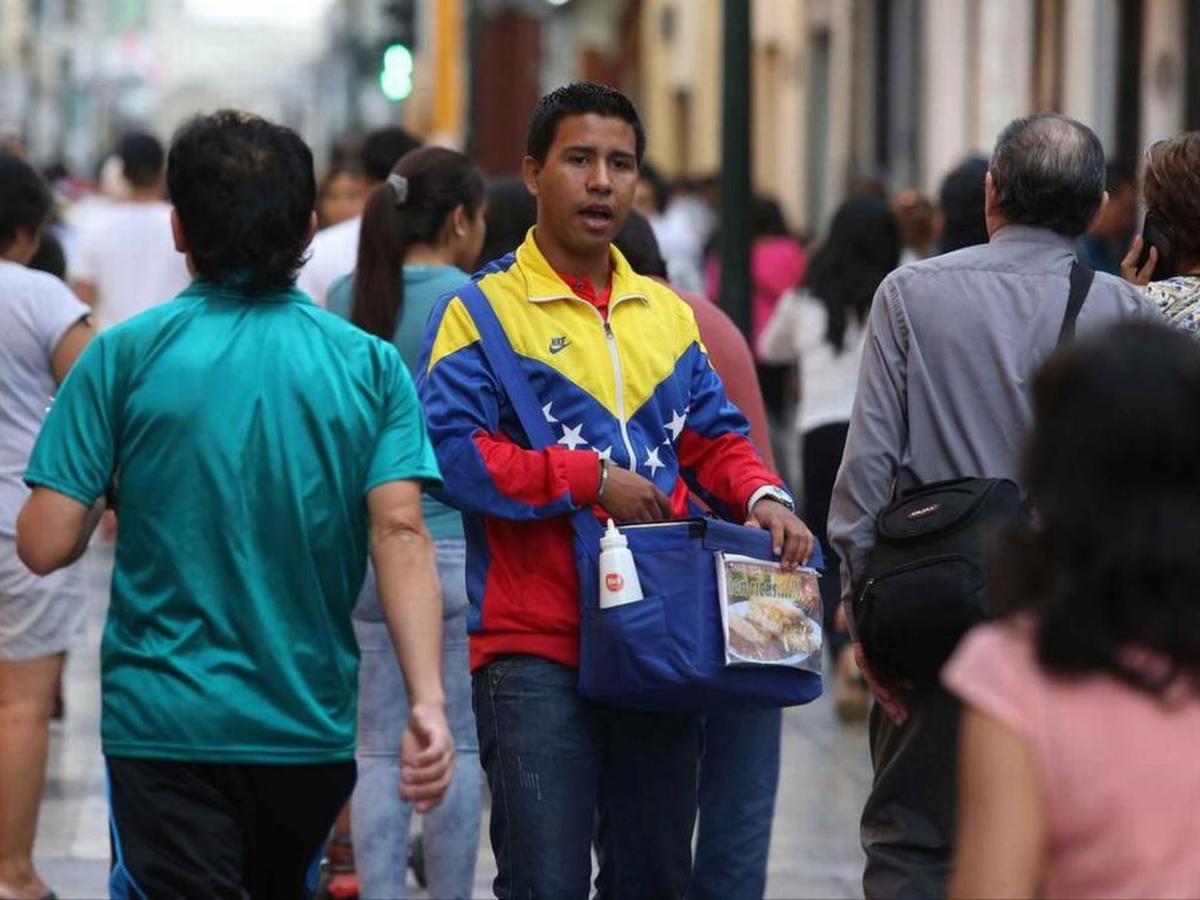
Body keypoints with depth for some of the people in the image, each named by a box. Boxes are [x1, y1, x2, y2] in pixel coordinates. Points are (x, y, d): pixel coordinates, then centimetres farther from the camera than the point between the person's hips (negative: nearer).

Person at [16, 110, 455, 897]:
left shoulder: (126, 356, -5)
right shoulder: (370, 365, 0)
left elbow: (46, 547, -8)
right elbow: (400, 532, -12)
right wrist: (428, 701, -17)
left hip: (165, 722, -3)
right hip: (312, 725, 3)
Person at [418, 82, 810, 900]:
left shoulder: (668, 314, 17)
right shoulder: (485, 310, -2)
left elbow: (714, 436, 16)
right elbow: (449, 449, -13)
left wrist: (762, 496, -6)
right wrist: (590, 480, -15)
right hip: (535, 646, -6)